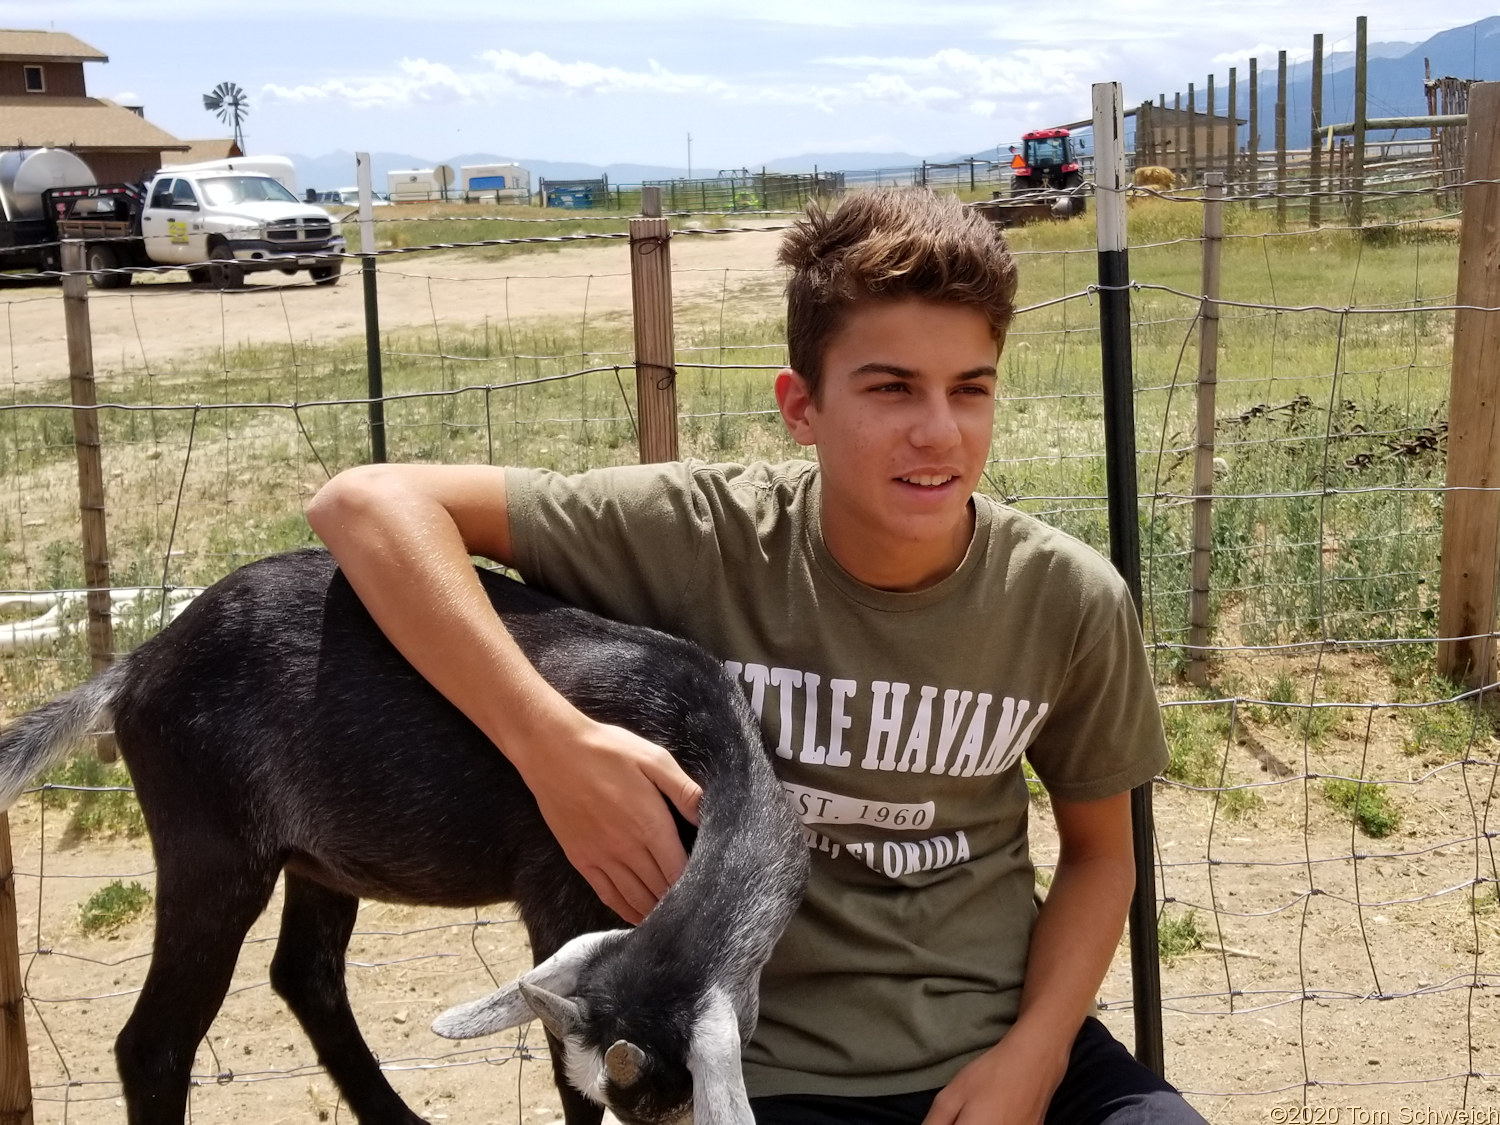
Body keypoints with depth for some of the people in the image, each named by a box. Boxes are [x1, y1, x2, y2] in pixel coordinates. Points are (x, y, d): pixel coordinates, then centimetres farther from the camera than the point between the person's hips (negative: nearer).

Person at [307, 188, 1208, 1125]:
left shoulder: (1071, 602, -9)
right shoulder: (700, 538, -16)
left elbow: (1099, 852, 7)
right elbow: (369, 503, -21)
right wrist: (557, 749, -30)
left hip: (1005, 1045, 2)